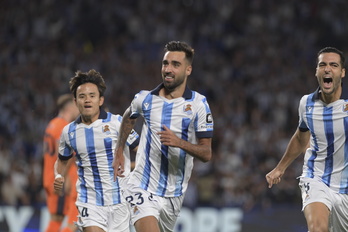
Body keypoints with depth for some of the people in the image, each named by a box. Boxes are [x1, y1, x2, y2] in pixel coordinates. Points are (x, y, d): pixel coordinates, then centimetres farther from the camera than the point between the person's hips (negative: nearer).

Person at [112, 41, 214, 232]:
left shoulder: (198, 104, -5)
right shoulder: (145, 99, 0)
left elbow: (206, 153, -8)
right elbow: (128, 118, 26)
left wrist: (180, 142, -25)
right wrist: (119, 153, 23)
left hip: (174, 194, 2)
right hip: (142, 189, -2)